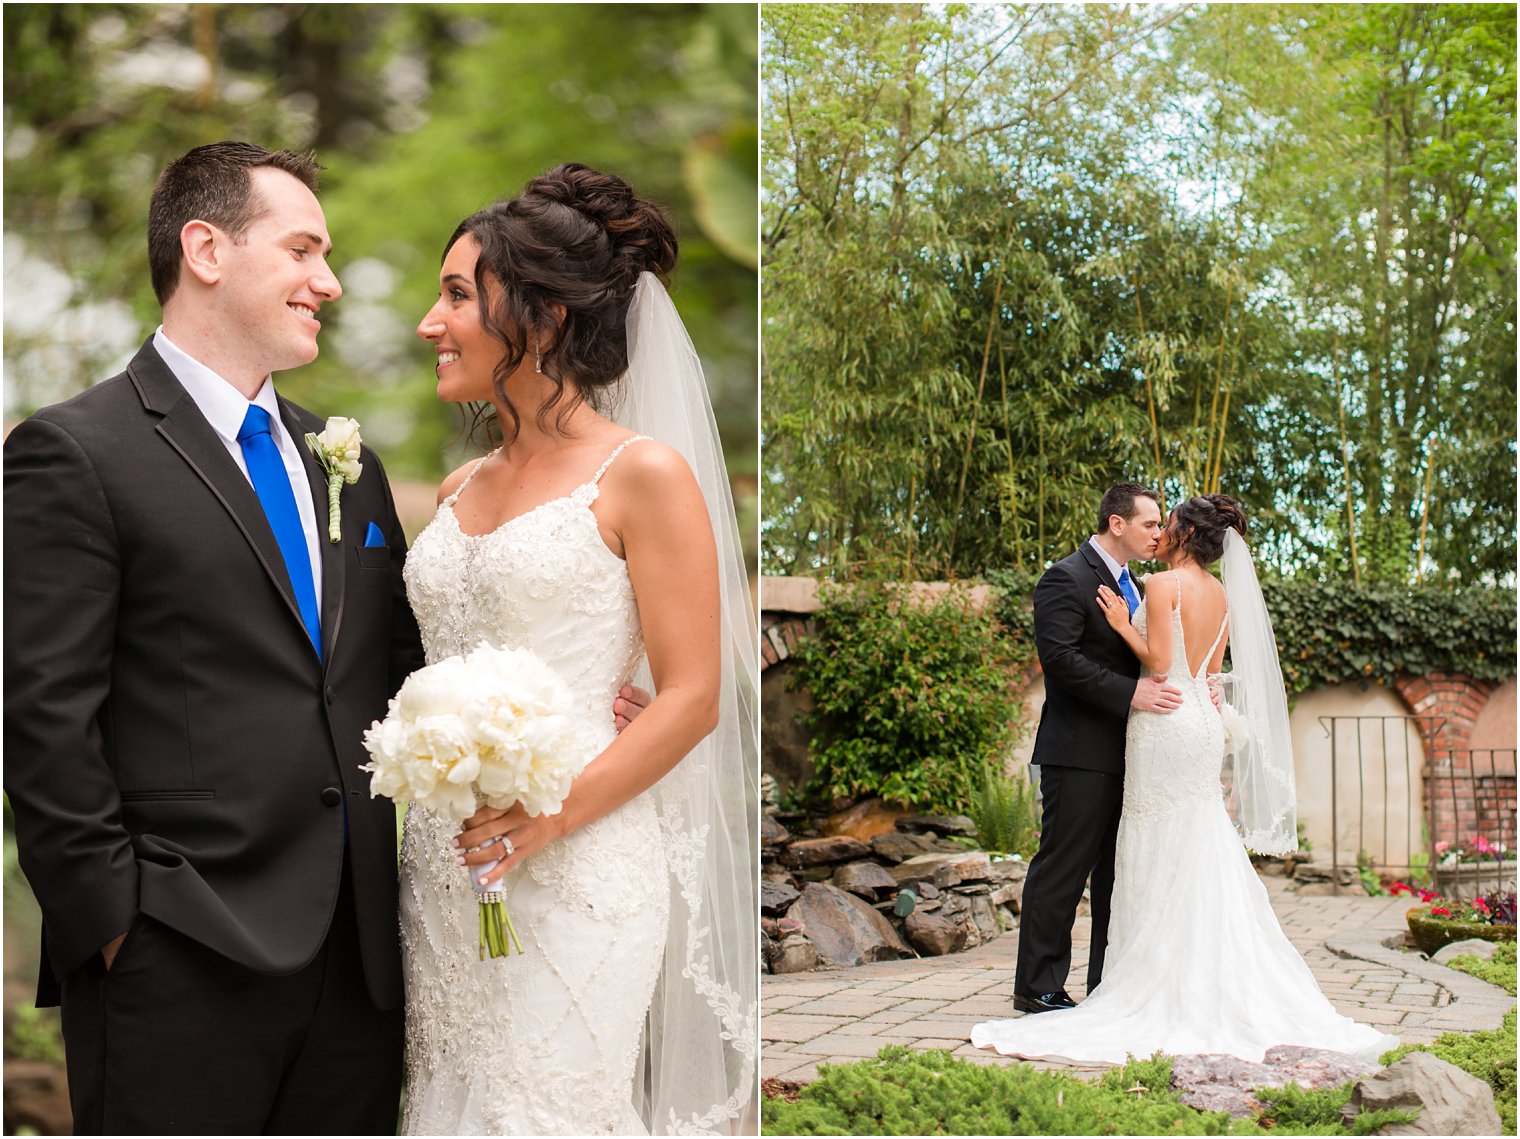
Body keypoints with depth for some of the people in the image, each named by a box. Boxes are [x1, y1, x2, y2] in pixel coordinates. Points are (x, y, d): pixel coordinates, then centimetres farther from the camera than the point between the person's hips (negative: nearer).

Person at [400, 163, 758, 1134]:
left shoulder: (643, 473, -6)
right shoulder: (460, 489, 14)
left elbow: (691, 698, -10)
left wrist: (555, 812, -20)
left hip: (576, 872, -6)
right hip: (443, 868, 6)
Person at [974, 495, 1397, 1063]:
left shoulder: (1164, 585, -11)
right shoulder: (1221, 594, 12)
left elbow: (1158, 661, -17)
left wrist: (1123, 625, -5)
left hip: (1166, 723, -8)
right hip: (1203, 722, 8)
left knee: (1161, 860, -2)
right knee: (1202, 858, 10)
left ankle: (1162, 987, 1)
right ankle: (1216, 988, 11)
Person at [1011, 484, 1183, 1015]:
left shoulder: (1131, 585, 19)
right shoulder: (1067, 579, -10)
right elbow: (1060, 657, -20)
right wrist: (1130, 692, -24)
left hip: (1125, 752, 9)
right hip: (1080, 752, -9)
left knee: (1120, 871, 11)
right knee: (1063, 867, -5)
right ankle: (1037, 986, 2)